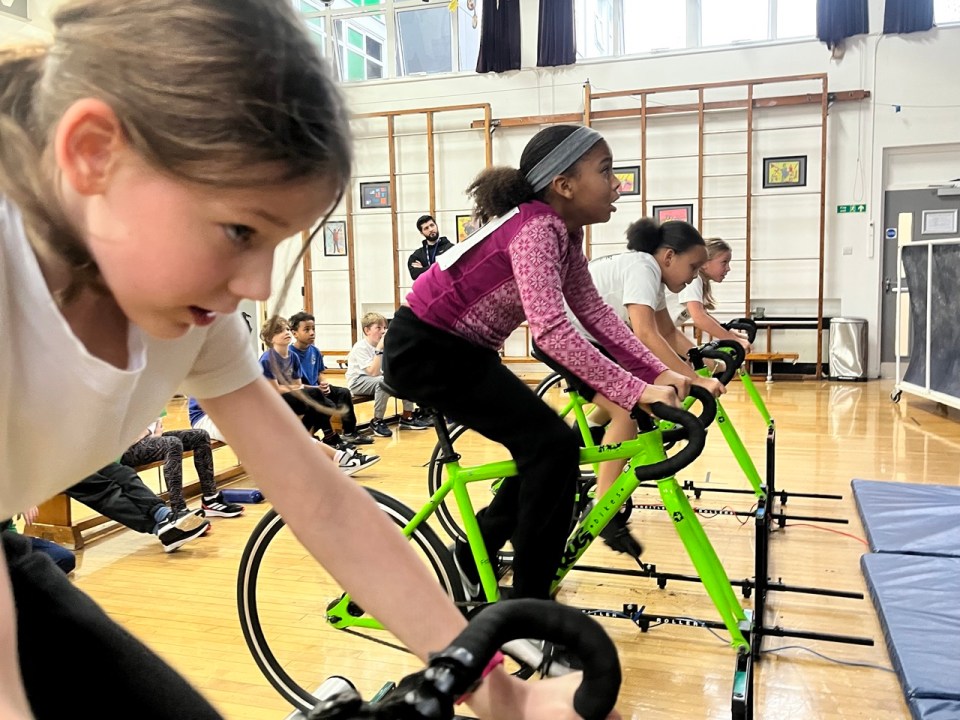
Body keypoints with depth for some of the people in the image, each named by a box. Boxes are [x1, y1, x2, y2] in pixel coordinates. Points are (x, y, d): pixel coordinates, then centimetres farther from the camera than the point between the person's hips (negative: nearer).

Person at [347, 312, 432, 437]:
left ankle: (407, 417, 5)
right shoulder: (360, 347, -20)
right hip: (357, 382, -8)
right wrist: (379, 349, -31)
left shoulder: (383, 345, 3)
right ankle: (377, 422, -21)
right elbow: (374, 372, -32)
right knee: (384, 381, -37)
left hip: (377, 378, 8)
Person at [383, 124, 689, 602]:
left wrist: (657, 372, -5)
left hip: (458, 349, 10)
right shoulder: (536, 229, -24)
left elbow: (594, 312, 3)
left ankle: (474, 558, 28)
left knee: (542, 447, 11)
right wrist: (634, 391, -38)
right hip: (424, 351, -10)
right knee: (552, 446, -13)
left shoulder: (562, 231, 5)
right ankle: (528, 610, -1)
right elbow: (551, 331, -36)